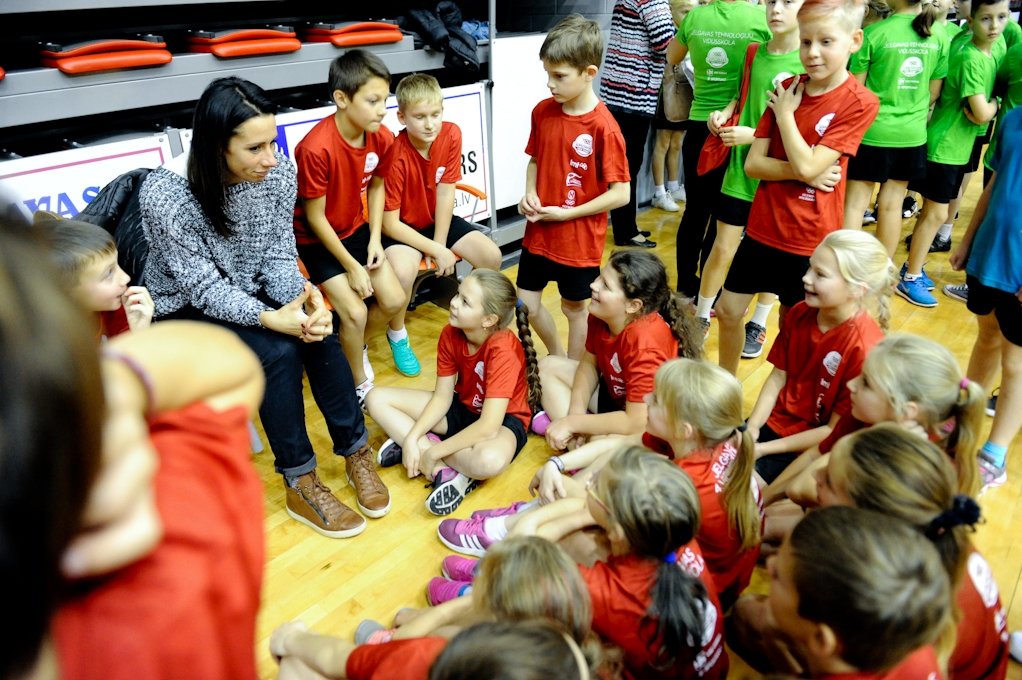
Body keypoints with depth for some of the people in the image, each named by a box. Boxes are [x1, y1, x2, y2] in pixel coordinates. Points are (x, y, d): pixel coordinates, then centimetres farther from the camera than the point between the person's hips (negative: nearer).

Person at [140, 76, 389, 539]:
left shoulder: (278, 171, -13)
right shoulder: (164, 194, -27)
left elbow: (280, 254, -6)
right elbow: (204, 287, -23)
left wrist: (302, 296, -27)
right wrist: (271, 318, -37)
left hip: (252, 292, 4)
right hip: (187, 309, -4)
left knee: (318, 332, -24)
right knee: (279, 350, -28)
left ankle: (356, 453, -8)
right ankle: (299, 485, -13)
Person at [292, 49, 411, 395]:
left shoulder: (381, 137, -13)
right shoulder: (316, 148, -31)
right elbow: (315, 218, -22)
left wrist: (375, 239, -6)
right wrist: (352, 267, -17)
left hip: (356, 229, 6)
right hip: (317, 240, -6)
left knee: (394, 299, -1)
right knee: (355, 312, -18)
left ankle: (352, 345, 29)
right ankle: (360, 385, 7)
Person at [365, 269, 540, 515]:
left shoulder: (503, 351, -31)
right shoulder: (450, 334, -12)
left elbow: (488, 426, -35)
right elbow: (442, 397, -7)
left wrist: (433, 452, -29)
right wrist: (412, 438, -20)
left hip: (502, 420, -7)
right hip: (463, 408, 8)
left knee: (490, 460, -45)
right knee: (377, 399, -6)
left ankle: (426, 447, -17)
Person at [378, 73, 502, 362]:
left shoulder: (451, 135, -14)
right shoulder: (395, 157, -28)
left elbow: (445, 192, -14)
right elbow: (389, 223, -23)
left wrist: (440, 245, -18)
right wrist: (436, 250, -23)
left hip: (438, 220, 5)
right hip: (401, 227, -5)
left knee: (491, 255, -13)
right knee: (403, 271, -35)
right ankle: (396, 334, -4)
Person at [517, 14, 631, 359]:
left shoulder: (603, 127, -19)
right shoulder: (542, 111, -2)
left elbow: (620, 194, -18)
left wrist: (566, 213, -18)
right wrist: (530, 194, -6)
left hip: (579, 239, -5)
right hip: (538, 233, 6)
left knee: (574, 308, 13)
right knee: (526, 303, 13)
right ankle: (556, 356, 40)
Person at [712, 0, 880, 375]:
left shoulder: (859, 103, -13)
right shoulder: (786, 89, 2)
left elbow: (807, 165, -22)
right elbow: (753, 163, -2)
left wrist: (785, 113, -11)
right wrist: (802, 173, -17)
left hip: (809, 239, -5)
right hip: (763, 227, 5)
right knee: (728, 311, 13)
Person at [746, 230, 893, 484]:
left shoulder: (864, 349, -24)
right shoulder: (799, 314, -5)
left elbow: (836, 430, -19)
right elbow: (778, 376, 2)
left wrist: (763, 449, -18)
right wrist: (751, 428, -12)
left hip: (814, 447, -6)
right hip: (773, 423, 6)